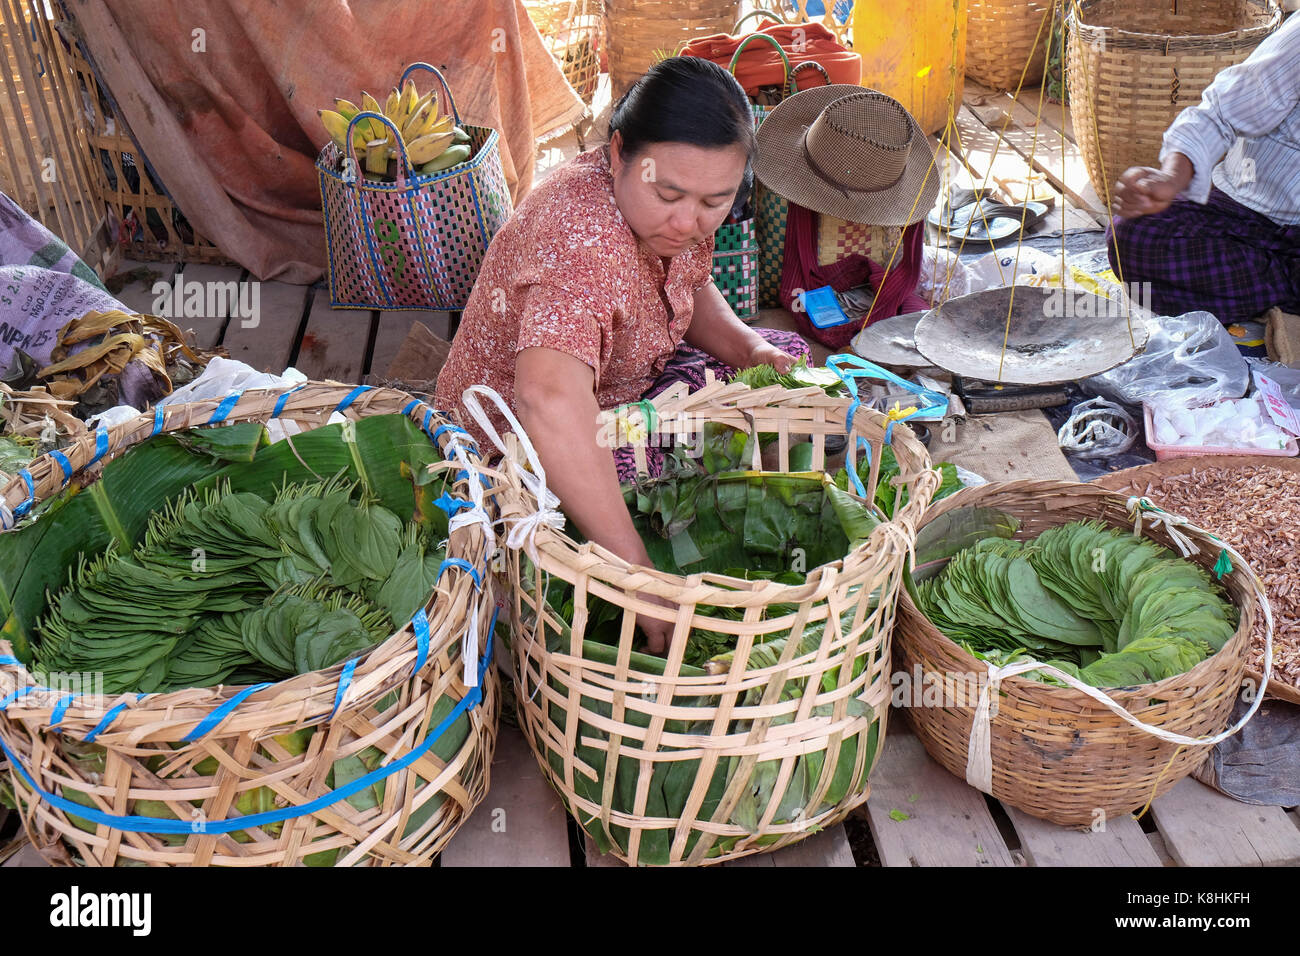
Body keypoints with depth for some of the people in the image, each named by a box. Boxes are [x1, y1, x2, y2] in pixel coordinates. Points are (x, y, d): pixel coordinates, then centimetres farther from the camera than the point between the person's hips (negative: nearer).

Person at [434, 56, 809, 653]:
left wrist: (752, 350, -12)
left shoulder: (656, 202, -11)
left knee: (787, 355, 6)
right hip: (514, 444, -9)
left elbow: (691, 290, 10)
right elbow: (551, 402, -55)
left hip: (620, 388, 9)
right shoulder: (585, 238, -38)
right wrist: (641, 576, -55)